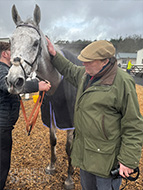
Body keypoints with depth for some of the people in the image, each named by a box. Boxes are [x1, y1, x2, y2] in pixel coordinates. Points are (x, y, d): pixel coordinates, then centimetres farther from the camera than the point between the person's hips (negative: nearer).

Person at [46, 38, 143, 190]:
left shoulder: (122, 82, -23)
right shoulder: (86, 74, 0)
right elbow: (69, 70, 24)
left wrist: (128, 160, -17)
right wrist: (54, 55, 14)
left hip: (106, 157, -7)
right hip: (84, 150, 8)